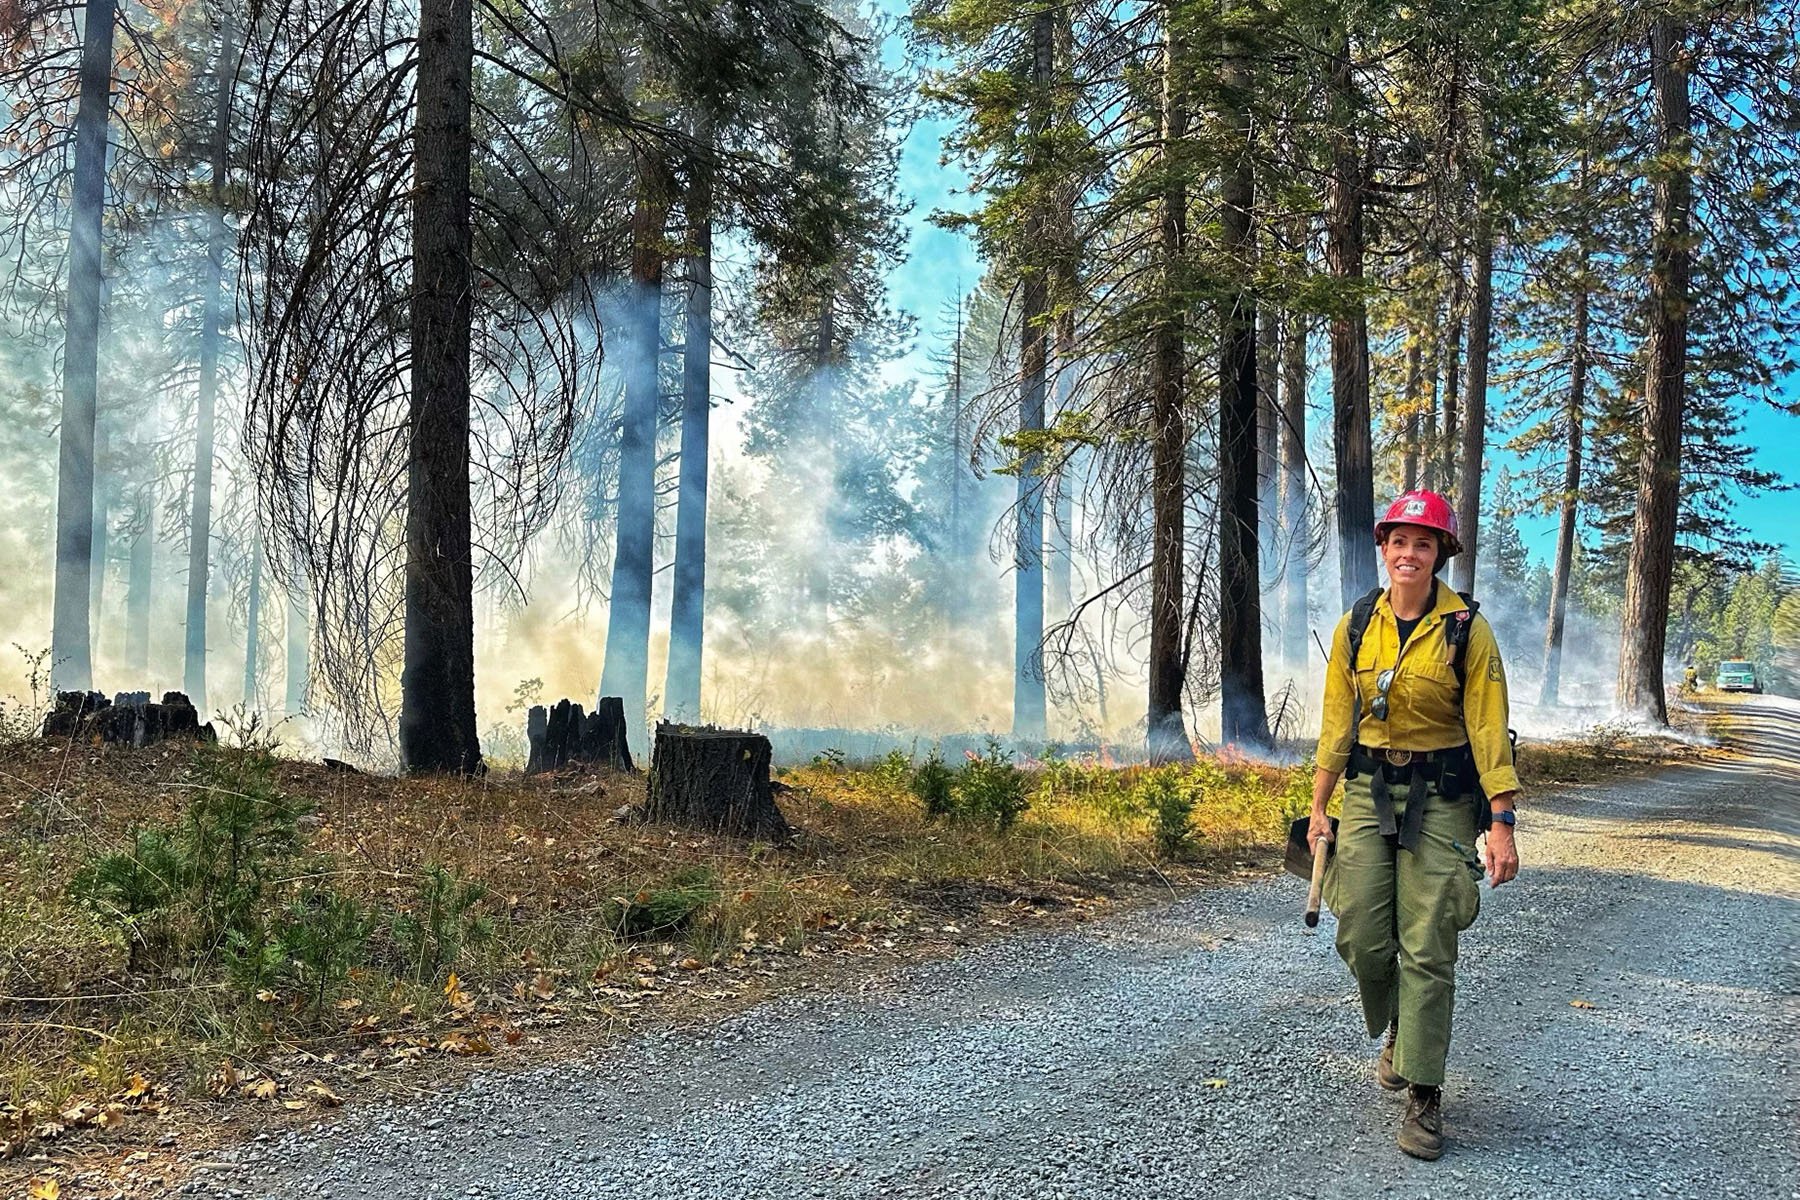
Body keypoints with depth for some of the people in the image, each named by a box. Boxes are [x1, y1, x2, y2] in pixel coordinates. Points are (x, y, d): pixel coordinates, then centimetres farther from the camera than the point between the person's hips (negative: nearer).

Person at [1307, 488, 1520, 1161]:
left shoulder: (1466, 630, -6)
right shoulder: (1355, 627, 4)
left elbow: (1489, 728, -8)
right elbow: (1337, 723, 8)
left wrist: (1502, 824, -13)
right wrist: (1319, 808, 7)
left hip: (1440, 798, -3)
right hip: (1368, 792, 3)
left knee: (1428, 950, -3)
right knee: (1361, 936, 2)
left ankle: (1424, 1098, 7)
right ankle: (1397, 1029, 34)